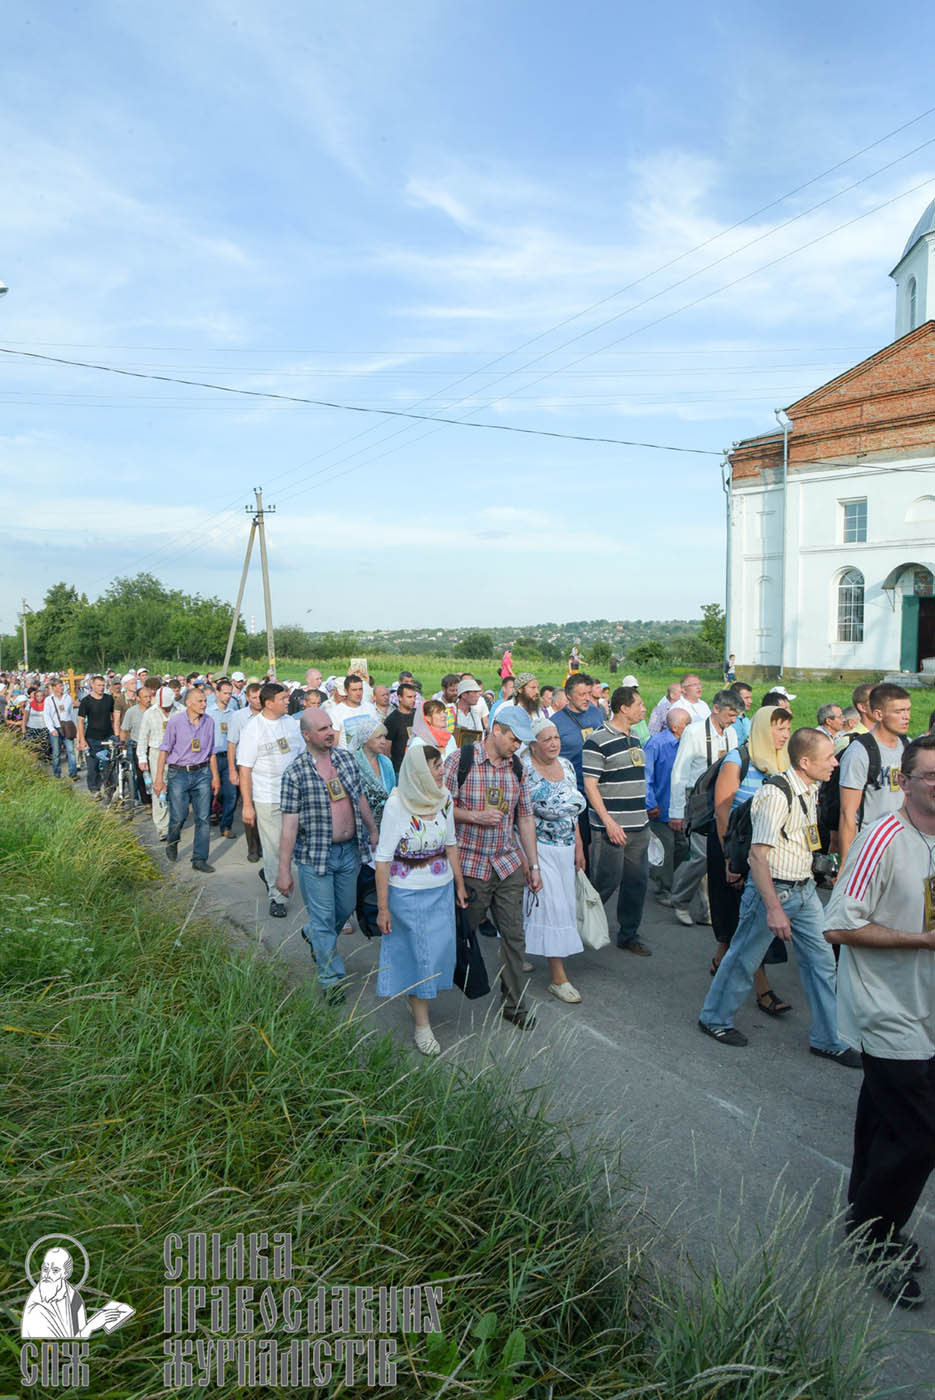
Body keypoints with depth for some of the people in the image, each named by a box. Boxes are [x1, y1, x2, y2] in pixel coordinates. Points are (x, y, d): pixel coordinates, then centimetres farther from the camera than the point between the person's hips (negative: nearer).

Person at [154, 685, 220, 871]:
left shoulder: (209, 721, 4)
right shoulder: (175, 721, -5)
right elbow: (165, 749, -2)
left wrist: (215, 776, 11)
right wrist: (159, 777, -5)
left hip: (202, 773, 3)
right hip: (178, 773, -3)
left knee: (203, 818, 0)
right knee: (178, 816, 0)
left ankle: (199, 859, 9)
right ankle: (172, 843, 33)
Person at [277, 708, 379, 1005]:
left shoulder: (346, 758, 2)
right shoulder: (295, 773, -13)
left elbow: (359, 797, 15)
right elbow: (289, 824, -14)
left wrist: (373, 830, 18)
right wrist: (284, 870, -14)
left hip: (350, 850, 5)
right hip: (315, 856, -5)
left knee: (346, 908, 19)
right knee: (324, 917, 3)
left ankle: (314, 936, 48)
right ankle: (331, 978, 18)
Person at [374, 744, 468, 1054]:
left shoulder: (444, 799, -3)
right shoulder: (396, 805, -19)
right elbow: (383, 858, -15)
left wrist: (460, 885, 12)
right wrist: (382, 907, -14)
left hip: (441, 889, 5)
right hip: (407, 893, -5)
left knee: (439, 947, 12)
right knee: (417, 954, 4)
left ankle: (416, 996, 38)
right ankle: (422, 1024, 20)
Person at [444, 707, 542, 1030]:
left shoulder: (516, 768, 6)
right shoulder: (459, 761, -10)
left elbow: (525, 818, 10)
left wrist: (533, 865, 10)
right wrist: (475, 815, -21)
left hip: (508, 865, 4)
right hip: (470, 866, -4)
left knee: (514, 936, 6)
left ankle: (513, 1004, 19)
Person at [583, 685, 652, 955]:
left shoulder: (635, 740, 14)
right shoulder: (597, 741, -11)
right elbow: (590, 785, -14)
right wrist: (609, 823, -19)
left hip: (639, 826, 8)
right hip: (612, 828, -8)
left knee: (637, 881, 10)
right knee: (606, 882, -3)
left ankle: (629, 935, 23)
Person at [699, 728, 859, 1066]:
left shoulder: (811, 789, 4)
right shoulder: (776, 793, -23)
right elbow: (758, 855, -25)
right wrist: (774, 908, -26)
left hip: (805, 889, 8)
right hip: (772, 889, -8)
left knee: (822, 962, 10)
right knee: (744, 959, 7)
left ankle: (827, 1040, 25)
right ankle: (715, 1019, 27)